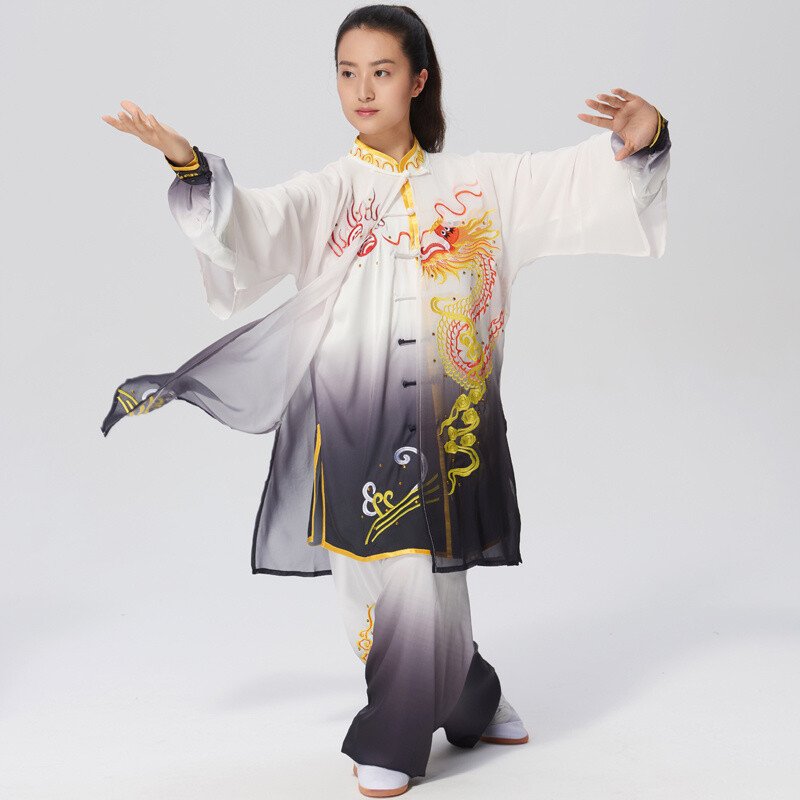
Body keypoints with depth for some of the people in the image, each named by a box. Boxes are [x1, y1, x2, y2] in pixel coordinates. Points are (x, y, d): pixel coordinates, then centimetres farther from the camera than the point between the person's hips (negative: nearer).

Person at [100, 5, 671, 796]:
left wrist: (638, 142, -12)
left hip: (447, 422, 1)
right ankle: (469, 699, 28)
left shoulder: (476, 182, 9)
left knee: (427, 576, 5)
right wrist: (192, 167, -32)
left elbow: (569, 181, 6)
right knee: (385, 583, 0)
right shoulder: (329, 191, 2)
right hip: (358, 423, -1)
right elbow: (259, 223, -15)